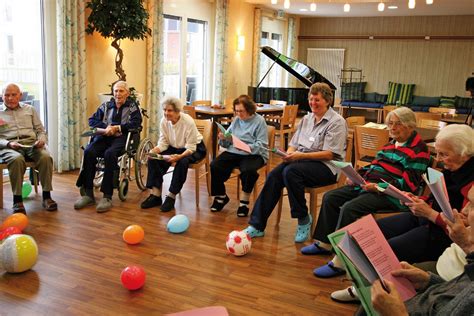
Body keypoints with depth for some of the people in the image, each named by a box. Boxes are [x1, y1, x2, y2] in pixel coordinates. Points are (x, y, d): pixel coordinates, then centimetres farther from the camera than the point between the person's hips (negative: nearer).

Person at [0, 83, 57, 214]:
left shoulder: (29, 109, 21)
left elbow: (40, 130, 19)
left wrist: (42, 140, -3)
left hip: (32, 144, 2)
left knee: (46, 157, -32)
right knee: (17, 159, -38)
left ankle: (46, 196, -24)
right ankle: (17, 200, -30)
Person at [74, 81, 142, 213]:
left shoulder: (132, 106, 11)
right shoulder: (106, 105, 22)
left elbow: (136, 123, -5)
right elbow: (92, 120, 15)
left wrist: (116, 128, -11)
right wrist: (105, 127, -4)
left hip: (121, 138, -4)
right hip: (104, 136, 4)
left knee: (109, 153, -36)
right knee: (89, 151, -27)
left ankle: (107, 196, -32)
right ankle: (88, 193, -23)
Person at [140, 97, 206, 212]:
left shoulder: (188, 122, -26)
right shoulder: (164, 121, -11)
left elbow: (190, 148, -24)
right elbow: (163, 143, -7)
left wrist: (179, 156, -42)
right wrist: (154, 151, -28)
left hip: (194, 148, -5)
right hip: (174, 147, 5)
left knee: (182, 162, -36)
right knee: (153, 159, -18)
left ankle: (171, 197, -22)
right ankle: (155, 194, -15)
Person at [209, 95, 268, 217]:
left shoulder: (259, 121, -2)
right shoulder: (236, 120, 16)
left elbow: (261, 145, -12)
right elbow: (227, 143, 16)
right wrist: (223, 139, -8)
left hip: (254, 154, -5)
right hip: (233, 152, 5)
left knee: (248, 170, -38)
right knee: (215, 166, -20)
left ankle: (244, 201, -14)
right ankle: (221, 196, 2)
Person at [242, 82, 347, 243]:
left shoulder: (336, 122, -4)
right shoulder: (306, 119, 19)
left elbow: (330, 154, -14)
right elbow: (294, 143, 17)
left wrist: (301, 155, -21)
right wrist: (289, 153, -7)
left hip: (325, 166, -6)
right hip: (301, 160, 6)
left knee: (290, 172, -34)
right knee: (273, 175, -21)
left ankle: (304, 219, -16)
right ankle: (257, 225, -20)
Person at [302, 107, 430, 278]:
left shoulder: (418, 149, -8)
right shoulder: (391, 144, 19)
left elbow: (408, 183, -16)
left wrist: (379, 187, -23)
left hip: (389, 194, -10)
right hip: (367, 185, 10)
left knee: (349, 208, -30)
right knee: (329, 198, 2)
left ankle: (340, 262, -23)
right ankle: (324, 243, 11)